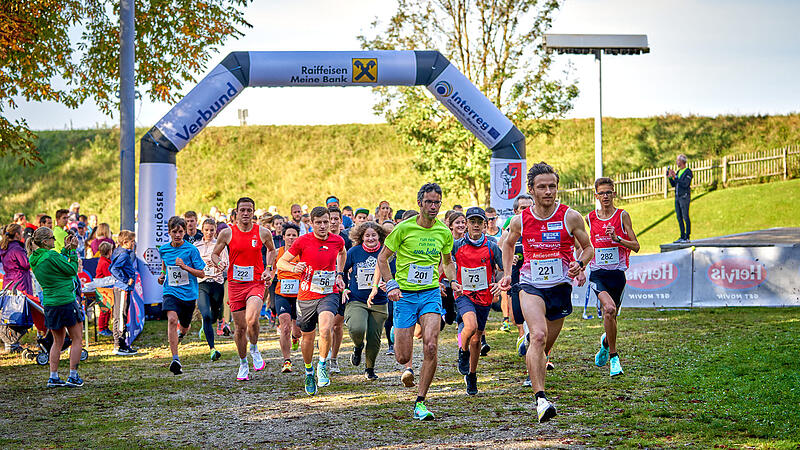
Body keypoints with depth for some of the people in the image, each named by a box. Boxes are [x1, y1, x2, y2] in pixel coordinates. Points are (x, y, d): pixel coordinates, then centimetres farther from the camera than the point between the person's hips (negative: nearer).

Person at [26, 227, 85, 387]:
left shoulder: (34, 259, 6)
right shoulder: (50, 256, -19)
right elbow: (72, 270, -12)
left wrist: (66, 250, 14)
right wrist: (72, 251, -3)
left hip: (49, 304, 8)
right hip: (66, 301, -8)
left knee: (58, 342, 17)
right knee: (77, 340, 5)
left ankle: (53, 377, 12)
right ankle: (73, 377, 4)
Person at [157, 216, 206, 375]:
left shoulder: (191, 250, -8)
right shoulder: (163, 249, 3)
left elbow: (201, 273, -7)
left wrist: (185, 267, -20)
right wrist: (162, 274, 8)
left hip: (188, 294, 0)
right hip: (170, 292, 0)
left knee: (184, 326, 14)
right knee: (172, 319, -25)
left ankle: (182, 332, 56)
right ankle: (175, 359, -29)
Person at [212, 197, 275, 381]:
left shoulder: (263, 233, 0)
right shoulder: (227, 233, -2)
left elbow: (272, 250, 19)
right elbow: (214, 254, 9)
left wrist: (268, 269, 6)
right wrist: (219, 263, -13)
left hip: (256, 283, -1)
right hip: (235, 284, 1)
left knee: (252, 320, -25)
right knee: (240, 328, 6)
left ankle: (255, 350, 4)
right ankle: (243, 364, 25)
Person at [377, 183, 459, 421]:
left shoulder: (444, 232, 5)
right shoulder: (404, 229, -7)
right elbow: (382, 258, 1)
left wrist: (453, 282, 5)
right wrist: (391, 285, -11)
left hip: (431, 293, 2)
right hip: (405, 295, -2)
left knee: (431, 347, -20)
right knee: (403, 358, -4)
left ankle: (420, 403, -10)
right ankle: (403, 355, 37)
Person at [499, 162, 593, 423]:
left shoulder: (571, 217, -6)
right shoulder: (520, 221, -2)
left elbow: (588, 248, 6)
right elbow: (508, 244, 21)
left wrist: (580, 264, -14)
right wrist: (507, 273, 14)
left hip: (561, 287, 2)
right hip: (531, 286, -1)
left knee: (544, 346, 13)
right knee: (538, 336, -26)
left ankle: (534, 378, 47)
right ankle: (541, 400, -32)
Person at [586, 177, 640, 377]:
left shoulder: (622, 216, 0)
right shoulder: (590, 218, 7)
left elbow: (636, 246, -2)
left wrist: (617, 238, -15)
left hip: (617, 272, 0)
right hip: (597, 273, 0)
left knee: (611, 316, 5)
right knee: (609, 309, -24)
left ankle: (605, 344, 40)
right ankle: (613, 356, -13)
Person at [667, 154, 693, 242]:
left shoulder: (688, 172, -7)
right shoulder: (678, 172, 17)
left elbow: (685, 184, -18)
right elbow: (673, 185, 18)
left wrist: (675, 177, -18)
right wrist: (670, 177, 4)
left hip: (684, 197, -8)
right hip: (677, 197, 8)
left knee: (685, 217, -7)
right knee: (679, 217, 7)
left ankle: (687, 237, -6)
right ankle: (682, 237, 11)